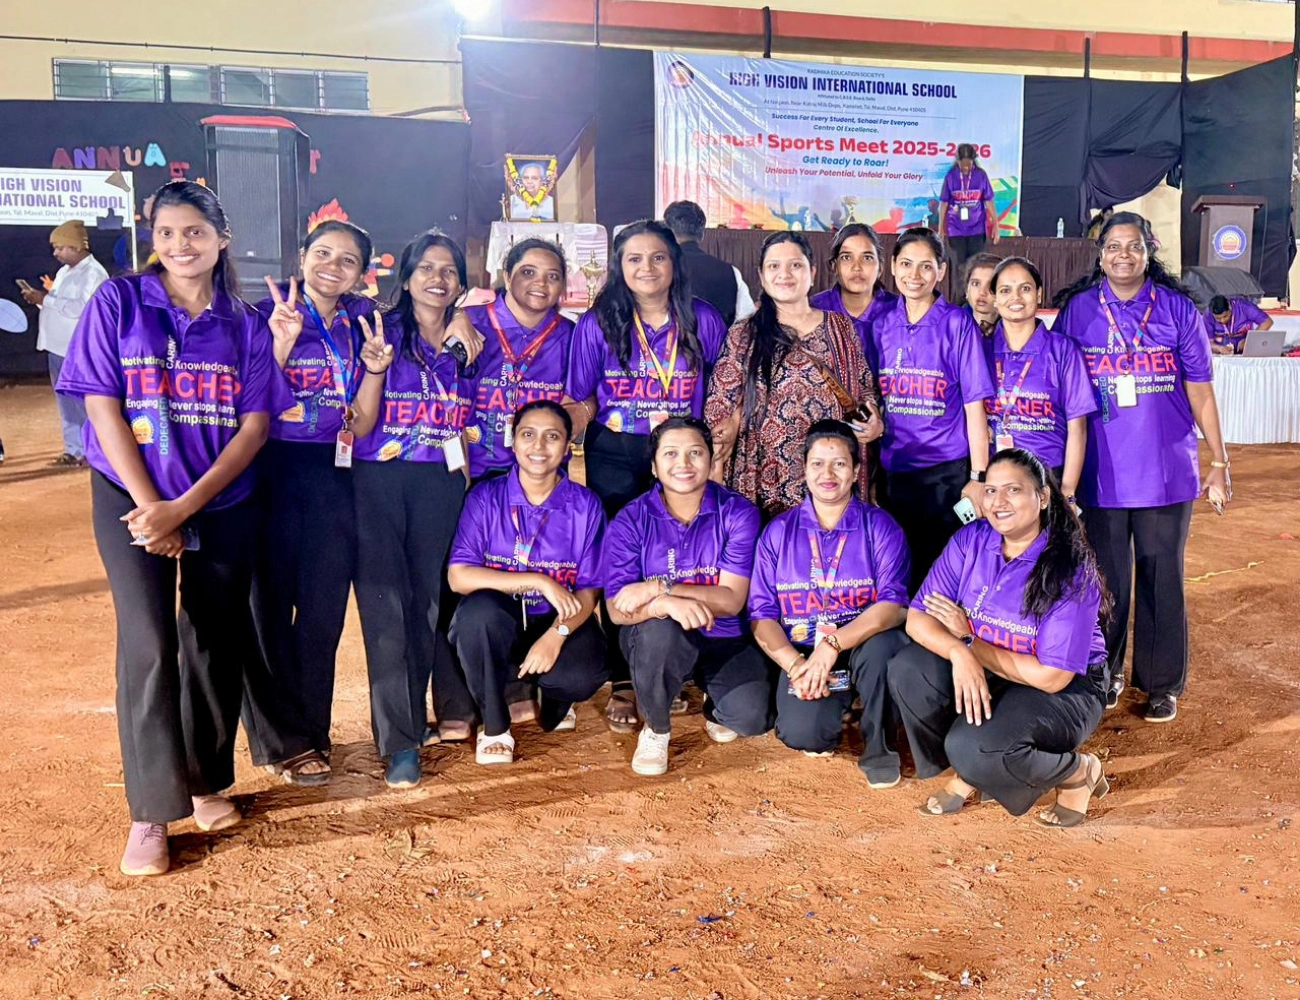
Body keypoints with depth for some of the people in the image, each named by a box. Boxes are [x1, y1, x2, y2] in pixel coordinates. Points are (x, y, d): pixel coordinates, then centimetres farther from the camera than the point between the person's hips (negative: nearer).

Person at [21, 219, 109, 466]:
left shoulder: (93, 273, -11)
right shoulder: (64, 272, 19)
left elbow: (81, 307, -23)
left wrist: (45, 300, -19)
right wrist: (39, 298, 4)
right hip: (57, 347, 9)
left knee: (84, 402, -4)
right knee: (66, 402, 11)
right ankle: (74, 450, 17)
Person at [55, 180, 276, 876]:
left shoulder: (245, 326, 2)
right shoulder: (117, 304, -2)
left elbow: (255, 426, -3)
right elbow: (102, 407, -6)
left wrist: (184, 506, -13)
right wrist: (151, 507, -11)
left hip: (222, 506, 2)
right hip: (132, 498, -2)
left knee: (213, 645, 5)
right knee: (149, 645, -9)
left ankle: (206, 781, 24)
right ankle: (150, 813, 2)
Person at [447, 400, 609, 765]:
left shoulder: (586, 505, -3)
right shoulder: (485, 497, -6)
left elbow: (589, 591, -5)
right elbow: (459, 577, -17)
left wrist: (556, 635, -25)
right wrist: (539, 582, -24)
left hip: (559, 623, 1)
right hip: (495, 626, -1)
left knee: (586, 673, -32)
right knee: (479, 608, -36)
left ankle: (554, 699, 12)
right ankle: (494, 727, -11)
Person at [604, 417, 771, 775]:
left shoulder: (738, 513, -8)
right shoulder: (631, 521, -8)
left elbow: (732, 600, -15)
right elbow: (617, 609, -16)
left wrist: (658, 587, -26)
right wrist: (665, 604, -38)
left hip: (724, 639, 1)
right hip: (657, 639, -1)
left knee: (754, 717, -24)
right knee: (659, 628, -36)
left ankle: (713, 698, 17)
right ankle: (656, 729, -6)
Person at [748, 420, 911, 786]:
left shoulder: (880, 526, -2)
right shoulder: (778, 532, 3)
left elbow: (894, 605, -15)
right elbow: (762, 615, -1)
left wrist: (833, 644, -27)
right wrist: (795, 665, -18)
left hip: (863, 646, 0)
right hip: (802, 654, 0)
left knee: (882, 643, -36)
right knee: (802, 733, -28)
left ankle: (880, 746, -8)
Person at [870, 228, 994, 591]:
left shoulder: (957, 323, -3)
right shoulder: (881, 326, 8)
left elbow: (974, 407, -5)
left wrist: (978, 477, -9)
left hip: (946, 473, -3)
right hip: (892, 471, 4)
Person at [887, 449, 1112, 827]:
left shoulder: (1070, 571, -23)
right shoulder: (970, 541, -9)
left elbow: (1053, 677, -24)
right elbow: (917, 618, -11)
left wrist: (969, 639, -17)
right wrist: (959, 653, -33)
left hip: (1066, 691, -5)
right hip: (986, 674, 5)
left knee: (975, 748, -31)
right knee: (907, 669, -22)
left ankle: (1079, 771, 1)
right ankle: (965, 775, 2)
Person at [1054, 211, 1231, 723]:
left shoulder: (1178, 309, 2)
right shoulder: (1078, 310, 2)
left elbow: (1200, 391, 4)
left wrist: (1218, 462, 3)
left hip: (1167, 473, 0)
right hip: (1101, 475, 0)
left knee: (1163, 578, 7)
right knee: (1107, 580, 8)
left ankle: (1161, 682, 21)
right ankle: (1104, 674, 25)